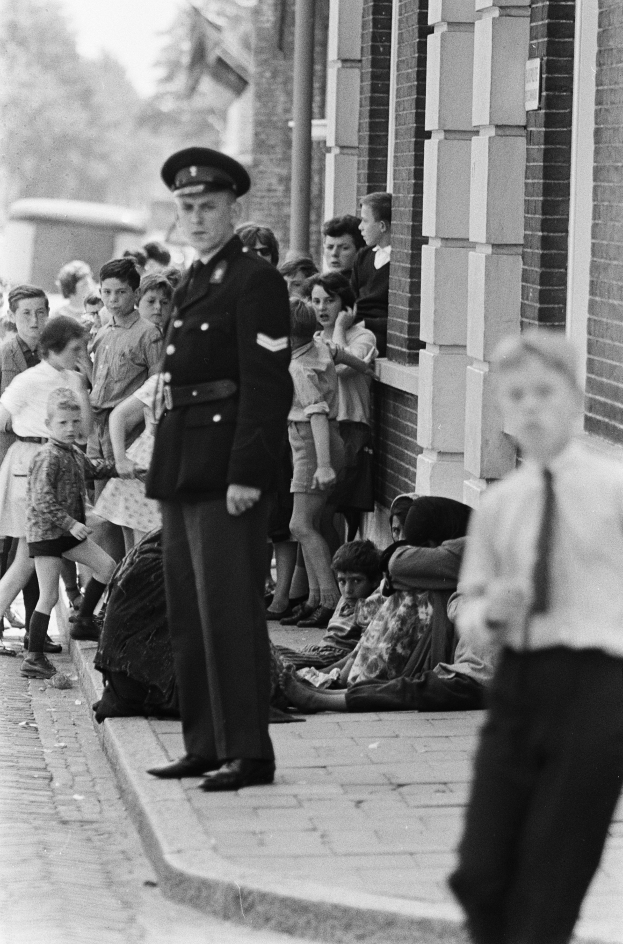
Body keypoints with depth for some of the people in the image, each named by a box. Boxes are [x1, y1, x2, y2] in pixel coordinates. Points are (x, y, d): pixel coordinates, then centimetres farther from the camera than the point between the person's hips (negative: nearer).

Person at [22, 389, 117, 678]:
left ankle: (84, 622, 23)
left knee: (106, 566, 10)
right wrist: (70, 523, -27)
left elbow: (93, 470, 32)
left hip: (68, 531, 9)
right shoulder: (47, 457, -18)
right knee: (49, 597, -8)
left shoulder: (75, 455, 10)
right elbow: (41, 500, -25)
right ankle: (33, 658, -2)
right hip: (45, 531, -9)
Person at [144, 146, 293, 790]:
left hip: (227, 475, -9)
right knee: (188, 617, 12)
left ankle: (247, 753, -2)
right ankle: (205, 747, 19)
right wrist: (164, 467, 14)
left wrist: (247, 475, -21)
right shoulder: (192, 284, 18)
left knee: (229, 615, -7)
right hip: (182, 473, 9)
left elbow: (268, 387, -16)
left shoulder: (256, 282, -10)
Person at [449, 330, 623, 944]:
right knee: (479, 875, 1)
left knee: (548, 889, 0)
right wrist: (489, 612, -6)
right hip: (516, 685, 4)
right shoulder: (497, 505, 8)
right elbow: (468, 610, 15)